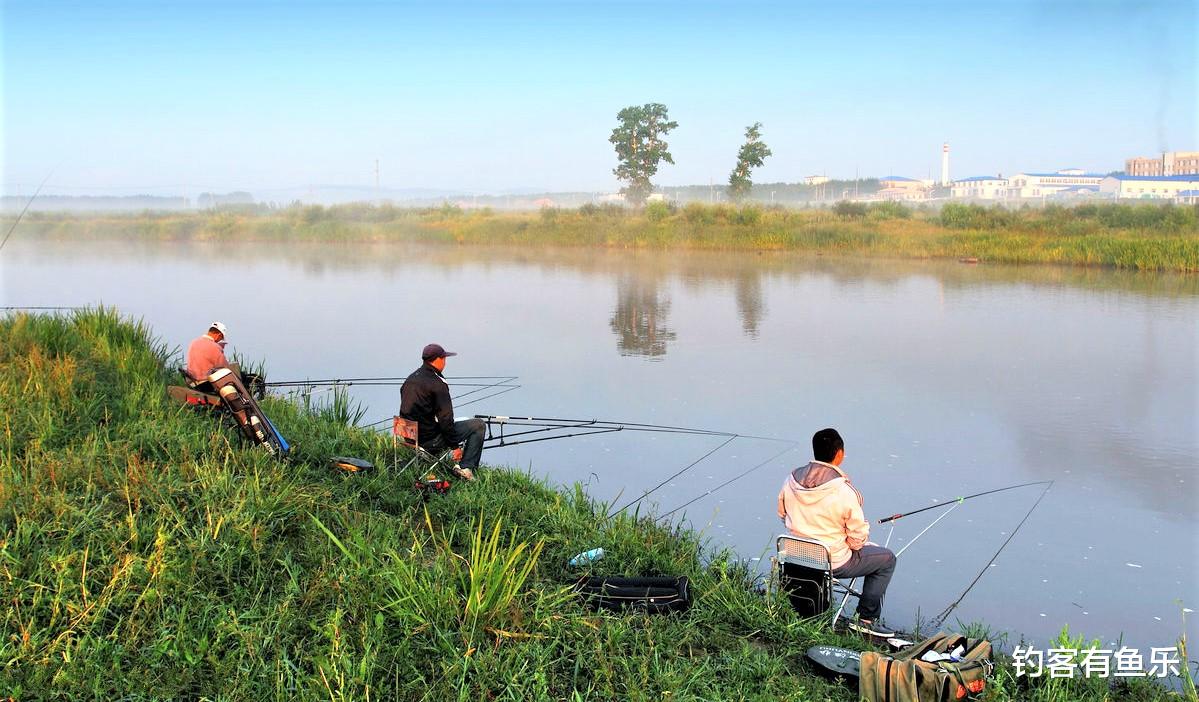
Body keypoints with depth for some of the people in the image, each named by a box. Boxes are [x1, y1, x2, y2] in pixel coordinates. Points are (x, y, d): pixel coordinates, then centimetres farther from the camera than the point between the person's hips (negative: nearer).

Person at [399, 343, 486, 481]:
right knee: (479, 425, -2)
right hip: (429, 439, -9)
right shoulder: (437, 383, -15)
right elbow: (445, 419, -18)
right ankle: (466, 468, -4)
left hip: (410, 436, 9)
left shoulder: (410, 379, 12)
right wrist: (455, 445, -10)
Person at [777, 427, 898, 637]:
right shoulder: (845, 491, -24)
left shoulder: (792, 481, -9)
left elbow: (782, 516, 7)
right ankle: (866, 620, 17)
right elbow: (858, 539, -16)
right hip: (834, 563, -6)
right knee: (887, 559, 15)